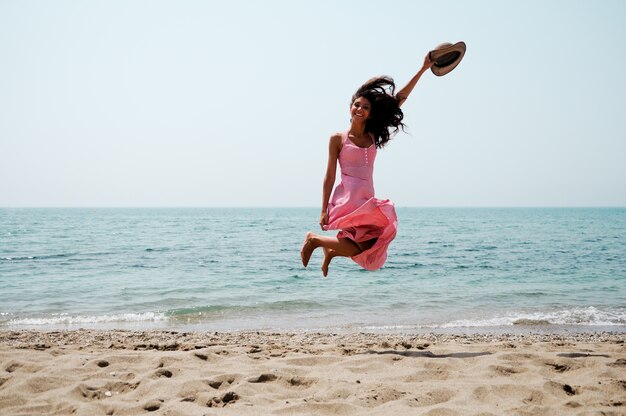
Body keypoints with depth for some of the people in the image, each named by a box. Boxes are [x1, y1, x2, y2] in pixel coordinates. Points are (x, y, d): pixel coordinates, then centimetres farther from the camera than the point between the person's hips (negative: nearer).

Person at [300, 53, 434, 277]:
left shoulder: (373, 136, 12)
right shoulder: (338, 139, 0)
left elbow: (400, 99, 10)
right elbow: (329, 176, -1)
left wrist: (423, 69, 10)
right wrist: (324, 210, -6)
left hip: (368, 200, 6)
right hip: (347, 199, -6)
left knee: (371, 251, -1)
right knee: (361, 248, -14)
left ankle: (332, 251, 24)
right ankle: (314, 239, 7)